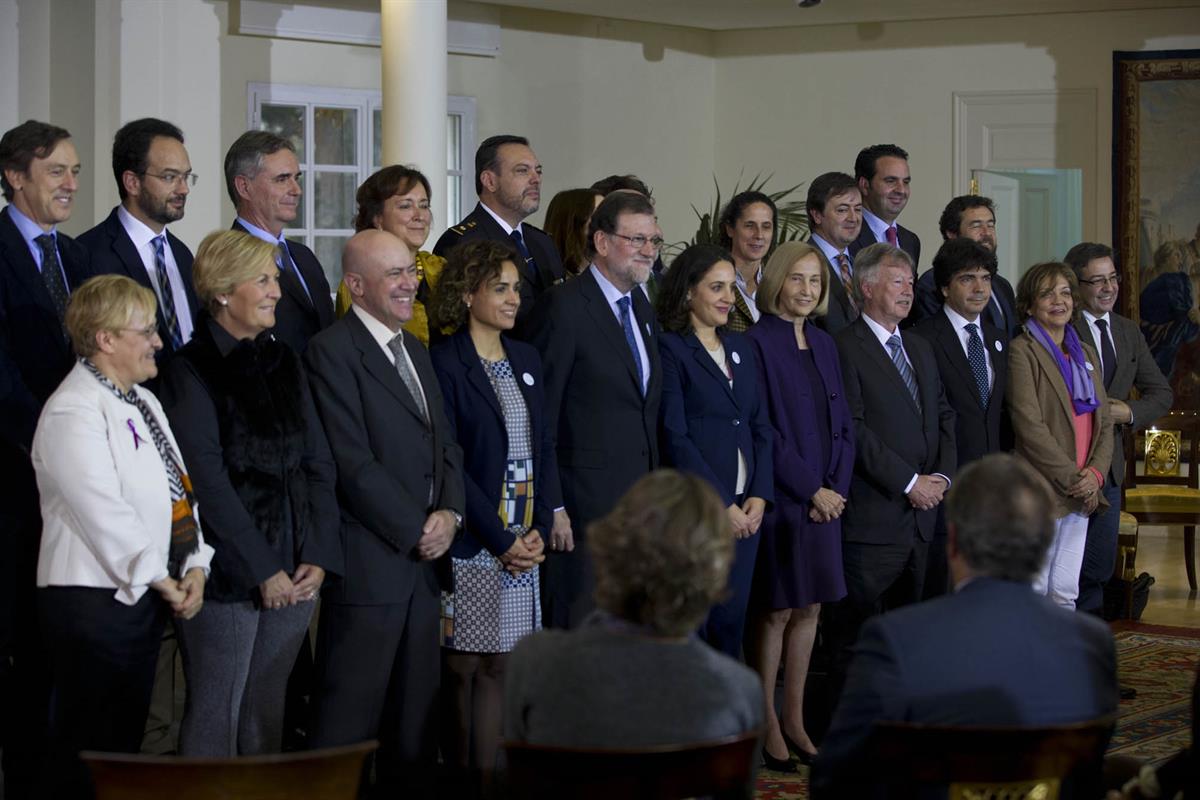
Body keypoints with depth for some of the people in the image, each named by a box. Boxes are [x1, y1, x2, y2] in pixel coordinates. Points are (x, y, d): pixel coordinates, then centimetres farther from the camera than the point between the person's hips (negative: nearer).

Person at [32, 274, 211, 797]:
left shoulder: (142, 401, 15)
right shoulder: (73, 412, -15)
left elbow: (179, 490, 12)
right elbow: (103, 513, -21)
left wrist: (194, 568, -2)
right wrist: (159, 579, -15)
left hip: (147, 597, 9)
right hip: (95, 599, -9)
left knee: (127, 738, 15)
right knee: (89, 752, -2)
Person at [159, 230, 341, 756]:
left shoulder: (283, 363, 12)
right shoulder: (191, 371, -7)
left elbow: (318, 466, 10)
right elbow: (208, 482, -13)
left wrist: (319, 558, -1)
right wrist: (263, 571, -14)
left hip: (296, 574, 6)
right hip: (229, 575, -6)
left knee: (267, 713, 12)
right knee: (215, 718, 0)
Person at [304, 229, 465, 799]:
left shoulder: (414, 349, 16)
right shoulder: (332, 351, -11)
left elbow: (445, 443, 17)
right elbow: (353, 463, -16)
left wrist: (450, 513, -1)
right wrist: (416, 530, -12)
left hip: (424, 559, 8)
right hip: (370, 563, -8)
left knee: (416, 714, 11)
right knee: (350, 715, -2)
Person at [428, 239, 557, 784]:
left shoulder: (525, 360, 14)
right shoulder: (445, 363, -7)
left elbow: (544, 448, 13)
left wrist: (540, 528, 0)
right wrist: (502, 539, -13)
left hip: (523, 544, 6)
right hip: (472, 548, -6)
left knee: (499, 665, 6)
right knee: (466, 668, -1)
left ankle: (491, 774, 10)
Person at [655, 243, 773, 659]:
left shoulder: (741, 347, 16)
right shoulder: (669, 349, -6)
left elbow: (761, 426, 14)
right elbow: (674, 437, -11)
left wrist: (759, 496, 0)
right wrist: (720, 504, -13)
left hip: (746, 508, 6)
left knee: (731, 625, 6)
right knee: (690, 626, -3)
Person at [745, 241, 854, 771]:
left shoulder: (823, 344, 12)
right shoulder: (757, 343, -10)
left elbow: (843, 424, 12)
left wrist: (836, 487, -2)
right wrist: (810, 489, -13)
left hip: (824, 498, 6)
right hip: (781, 498, -6)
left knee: (809, 608, 10)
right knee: (774, 611, 0)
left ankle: (795, 717, 19)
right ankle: (766, 722, 10)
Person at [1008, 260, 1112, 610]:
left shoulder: (1085, 353, 16)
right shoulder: (1023, 351, -6)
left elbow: (1104, 422, 14)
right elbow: (1029, 425, -14)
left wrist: (1095, 473, -4)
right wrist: (1072, 478, -14)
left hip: (1082, 492, 6)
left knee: (1065, 592, 8)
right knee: (1034, 592, -2)